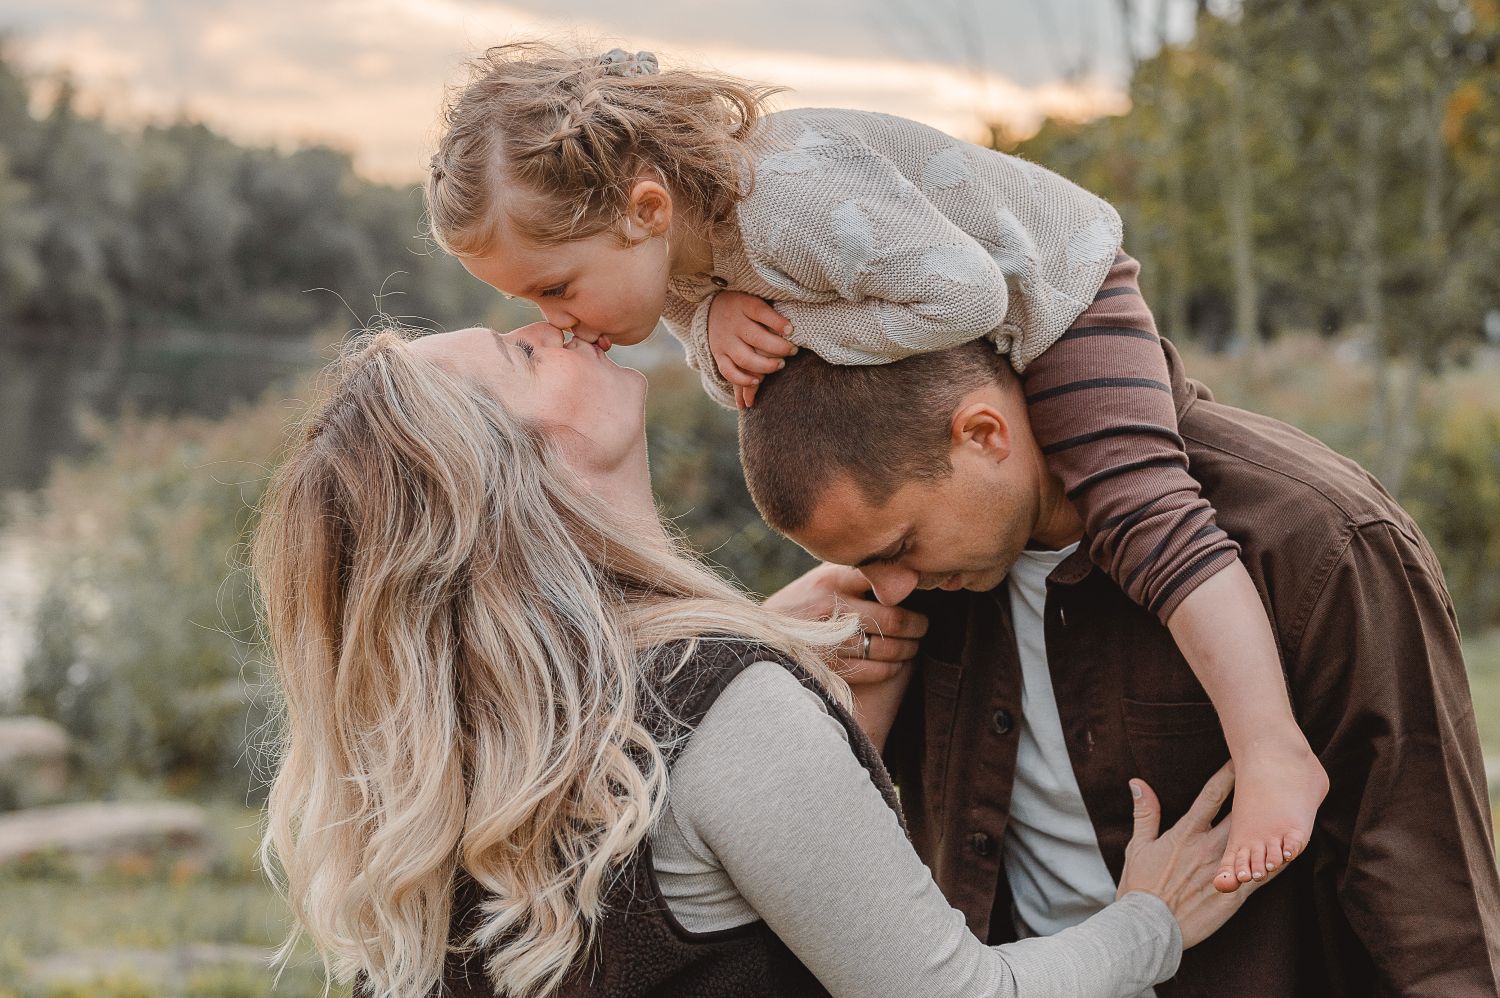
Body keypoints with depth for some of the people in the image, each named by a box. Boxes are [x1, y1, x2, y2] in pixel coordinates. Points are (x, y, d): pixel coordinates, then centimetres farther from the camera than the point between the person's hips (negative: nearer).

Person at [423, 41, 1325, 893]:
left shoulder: (787, 201, -43)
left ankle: (1275, 754, -25)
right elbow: (733, 371, -2)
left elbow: (963, 295, -43)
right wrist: (717, 322, -26)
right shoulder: (667, 234, -14)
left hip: (1054, 293, -9)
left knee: (1134, 506, -23)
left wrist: (794, 329, -35)